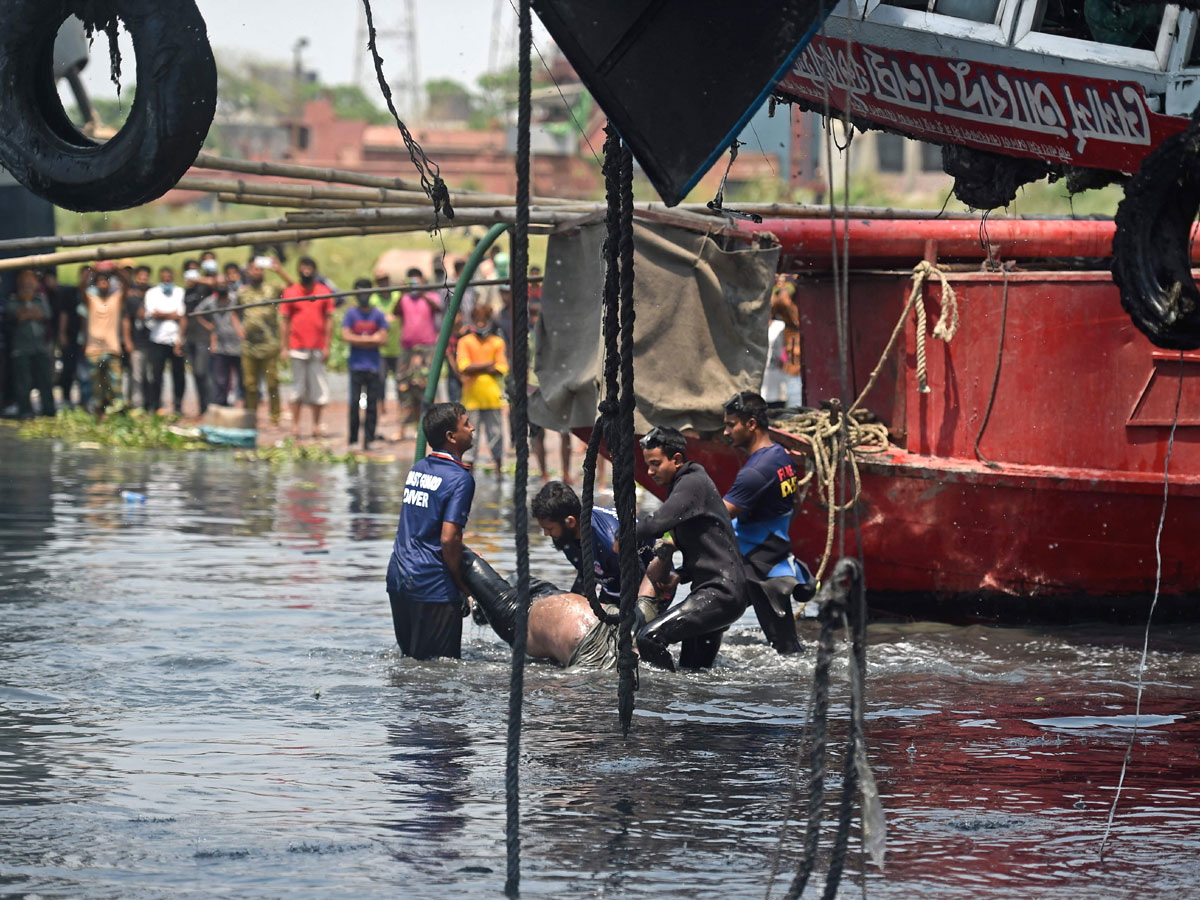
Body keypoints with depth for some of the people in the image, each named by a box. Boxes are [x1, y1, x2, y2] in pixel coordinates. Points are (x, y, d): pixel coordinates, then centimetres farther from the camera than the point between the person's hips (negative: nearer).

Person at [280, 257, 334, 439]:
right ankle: (295, 425, 7)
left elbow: (329, 319, 7)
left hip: (318, 347, 1)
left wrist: (327, 346, 0)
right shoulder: (290, 292, 5)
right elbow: (285, 321, 6)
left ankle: (316, 425, 9)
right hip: (297, 347, -1)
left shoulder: (323, 293, 6)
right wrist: (285, 347, 1)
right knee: (298, 387, 2)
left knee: (318, 387, 2)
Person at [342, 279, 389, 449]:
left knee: (372, 403, -2)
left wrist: (360, 341, -6)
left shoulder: (377, 315, 8)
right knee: (355, 403, -6)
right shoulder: (351, 314, 4)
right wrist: (371, 339, -5)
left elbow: (383, 340, 1)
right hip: (356, 365, -1)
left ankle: (368, 440, 1)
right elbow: (346, 337, -6)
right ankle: (353, 440, -1)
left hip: (374, 365, 2)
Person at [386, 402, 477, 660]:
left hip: (398, 578, 8)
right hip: (433, 586, -7)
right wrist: (461, 583, -5)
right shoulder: (460, 479, -12)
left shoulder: (416, 469, 12)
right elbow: (449, 539, -19)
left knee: (410, 659, 17)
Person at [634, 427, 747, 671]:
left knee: (650, 637, -23)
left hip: (721, 593, -11)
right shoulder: (681, 486, 22)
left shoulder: (693, 483, -10)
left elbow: (657, 523, -24)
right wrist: (679, 576, 12)